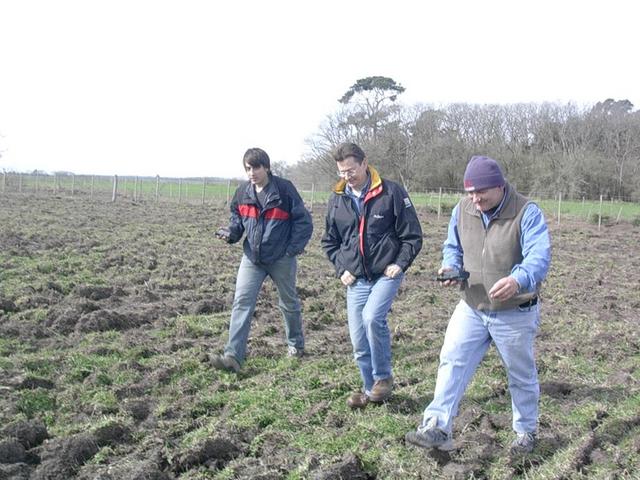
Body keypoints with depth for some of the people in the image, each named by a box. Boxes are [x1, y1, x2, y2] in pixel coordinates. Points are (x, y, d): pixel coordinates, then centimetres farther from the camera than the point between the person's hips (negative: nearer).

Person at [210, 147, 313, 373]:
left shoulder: (284, 189, -13)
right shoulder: (243, 191, -1)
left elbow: (303, 221, -8)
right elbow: (237, 219, 12)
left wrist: (293, 249, -13)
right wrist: (230, 233, -9)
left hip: (281, 259, -3)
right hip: (252, 258, 3)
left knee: (289, 303, 16)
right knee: (242, 303, -9)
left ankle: (296, 344, 38)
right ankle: (233, 356, -12)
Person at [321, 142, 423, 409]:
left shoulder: (392, 192, -7)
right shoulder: (336, 199, 5)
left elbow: (412, 235, -2)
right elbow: (330, 241, 17)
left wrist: (400, 264, -11)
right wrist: (341, 268, 5)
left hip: (386, 274, -4)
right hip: (356, 279, 4)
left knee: (373, 317, -27)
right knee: (359, 341, 4)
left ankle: (383, 377, -5)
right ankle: (371, 389, 24)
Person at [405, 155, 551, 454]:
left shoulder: (527, 213, -19)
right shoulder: (462, 210, -4)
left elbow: (539, 256, -32)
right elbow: (453, 247, 11)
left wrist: (518, 281, -53)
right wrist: (450, 267, -13)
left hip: (514, 314, -4)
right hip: (471, 308, 4)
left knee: (521, 374, 13)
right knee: (451, 362, -6)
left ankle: (526, 432, 33)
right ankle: (436, 428, -3)